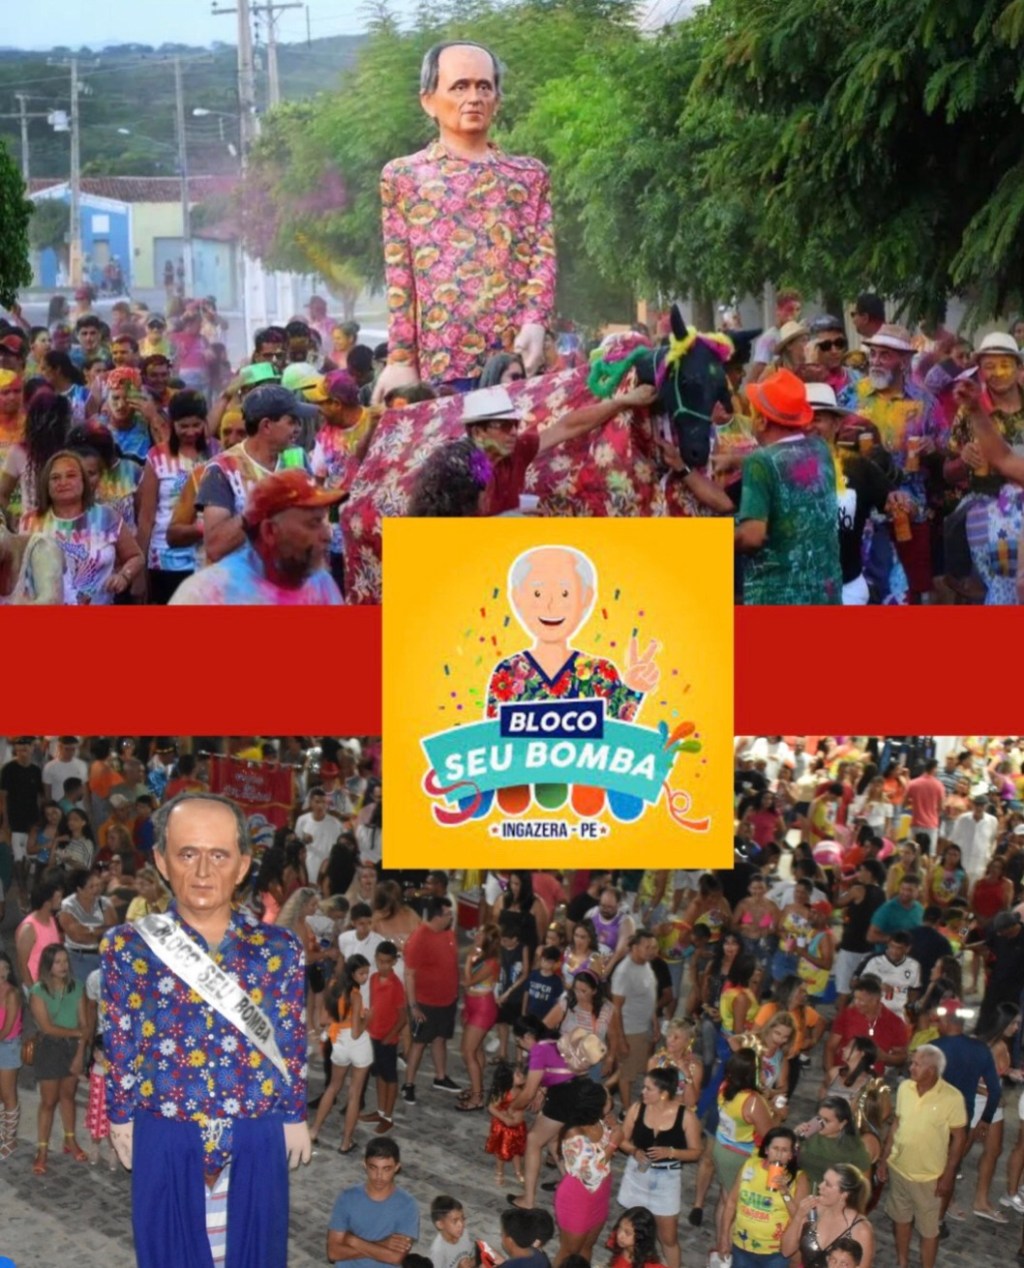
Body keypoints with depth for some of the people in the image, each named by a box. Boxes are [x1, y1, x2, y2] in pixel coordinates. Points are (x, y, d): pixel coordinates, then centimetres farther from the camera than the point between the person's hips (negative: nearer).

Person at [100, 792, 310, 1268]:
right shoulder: (129, 947, -5)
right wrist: (121, 1118, 4)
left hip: (256, 1141, 1)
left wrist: (294, 1116, 8)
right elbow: (121, 1044, 1)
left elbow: (292, 1043, 5)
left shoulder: (278, 948, -2)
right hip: (166, 1142, -1)